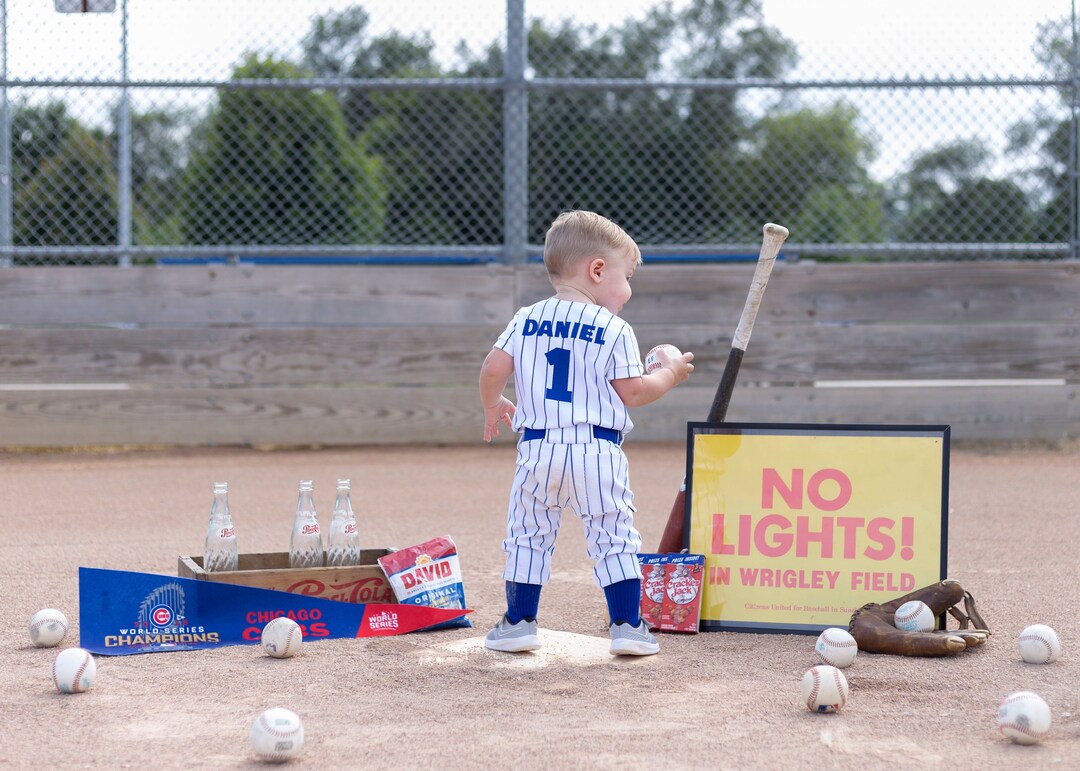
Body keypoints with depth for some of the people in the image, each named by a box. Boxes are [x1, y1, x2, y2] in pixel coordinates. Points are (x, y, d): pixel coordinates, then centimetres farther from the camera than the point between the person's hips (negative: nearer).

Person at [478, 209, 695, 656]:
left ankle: (519, 622, 14)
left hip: (538, 448, 3)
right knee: (614, 538, 4)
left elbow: (494, 370, 3)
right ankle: (627, 624, 2)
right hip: (598, 451, -3)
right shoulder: (614, 330, -2)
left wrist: (493, 407, 22)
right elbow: (633, 393, -3)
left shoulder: (526, 320, 7)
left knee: (527, 536, 12)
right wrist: (670, 374, 14)